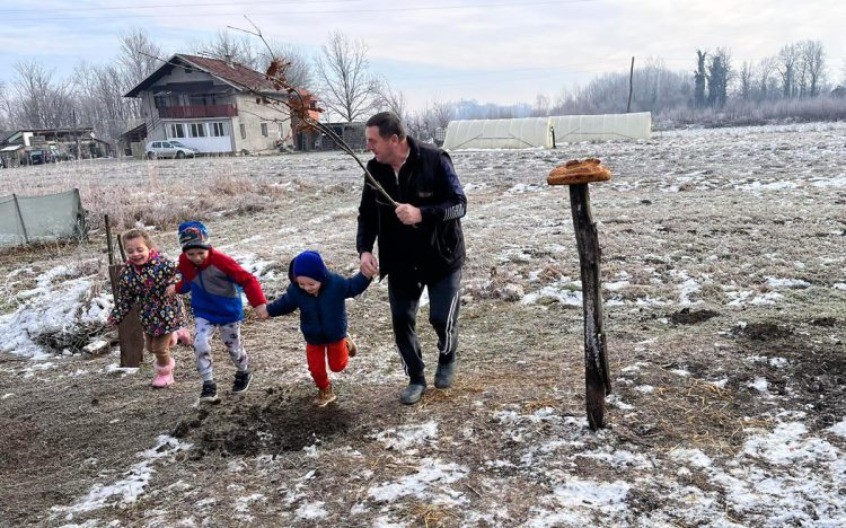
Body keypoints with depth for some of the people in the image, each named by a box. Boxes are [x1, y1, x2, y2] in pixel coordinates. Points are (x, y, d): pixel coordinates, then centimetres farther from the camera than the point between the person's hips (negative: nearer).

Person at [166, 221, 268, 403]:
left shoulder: (221, 261, -30)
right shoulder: (184, 263, -12)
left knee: (233, 347, 12)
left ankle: (244, 374, 41)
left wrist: (259, 303, -37)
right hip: (203, 312, 3)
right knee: (200, 345, -15)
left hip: (229, 312, -3)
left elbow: (248, 280, -30)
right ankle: (208, 384, 0)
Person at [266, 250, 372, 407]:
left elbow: (353, 287, -12)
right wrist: (268, 310, -11)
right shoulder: (295, 290, -23)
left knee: (337, 365, 17)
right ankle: (325, 390, 39)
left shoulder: (336, 283, -28)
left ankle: (345, 343, 46)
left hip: (335, 334, -1)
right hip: (313, 337, 2)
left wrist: (365, 275, -27)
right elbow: (285, 304, -3)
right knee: (316, 368, 11)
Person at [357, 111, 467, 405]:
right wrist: (364, 249, -15)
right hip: (399, 262, 4)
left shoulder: (434, 160, -19)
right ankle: (416, 378, 25)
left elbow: (459, 204, -19)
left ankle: (447, 358, 30)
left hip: (442, 257, -4)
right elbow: (367, 215, 2)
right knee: (401, 321, 4)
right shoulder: (375, 169, -5)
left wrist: (422, 214, -35)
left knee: (441, 318, -5)